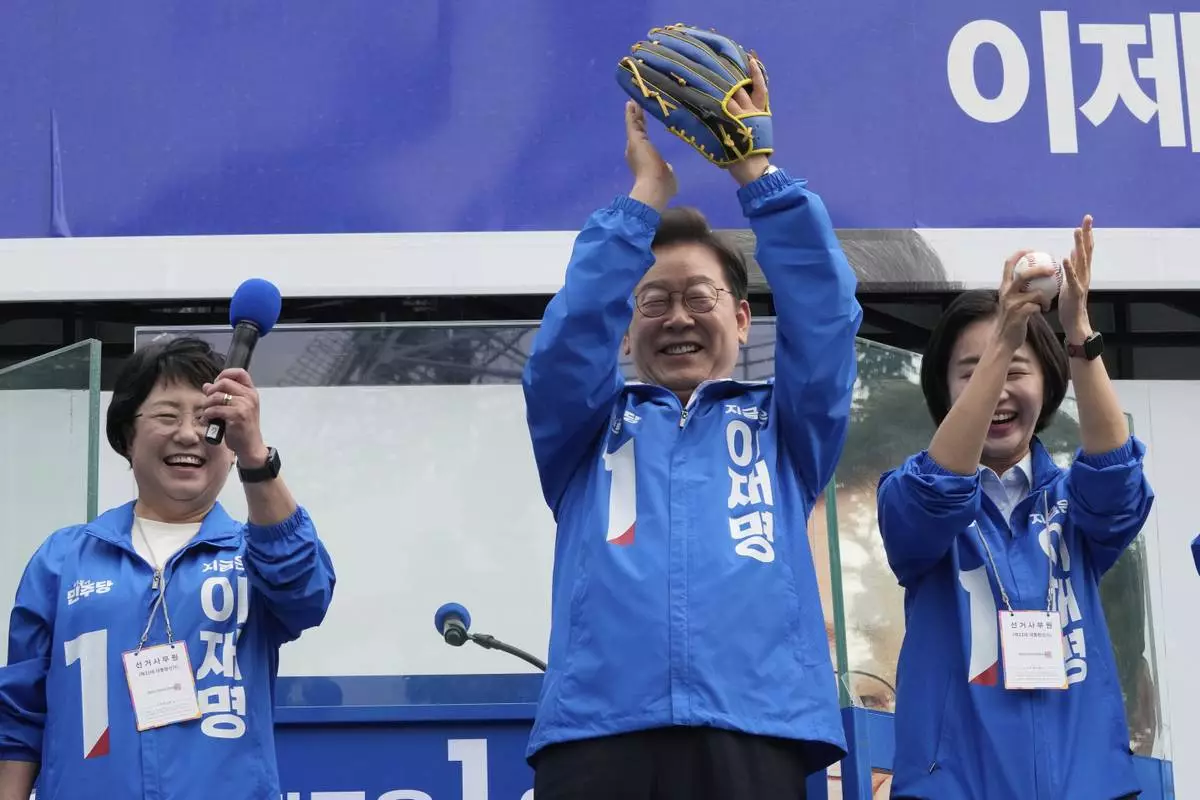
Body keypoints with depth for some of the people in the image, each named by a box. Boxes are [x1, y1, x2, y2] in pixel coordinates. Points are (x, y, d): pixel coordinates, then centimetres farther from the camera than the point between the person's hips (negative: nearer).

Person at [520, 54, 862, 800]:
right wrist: (646, 192, 2)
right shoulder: (588, 428, 22)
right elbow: (570, 336, 3)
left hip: (755, 740, 0)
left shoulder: (783, 428, 22)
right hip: (597, 739, 0)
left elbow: (825, 315, 7)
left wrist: (755, 168, 3)